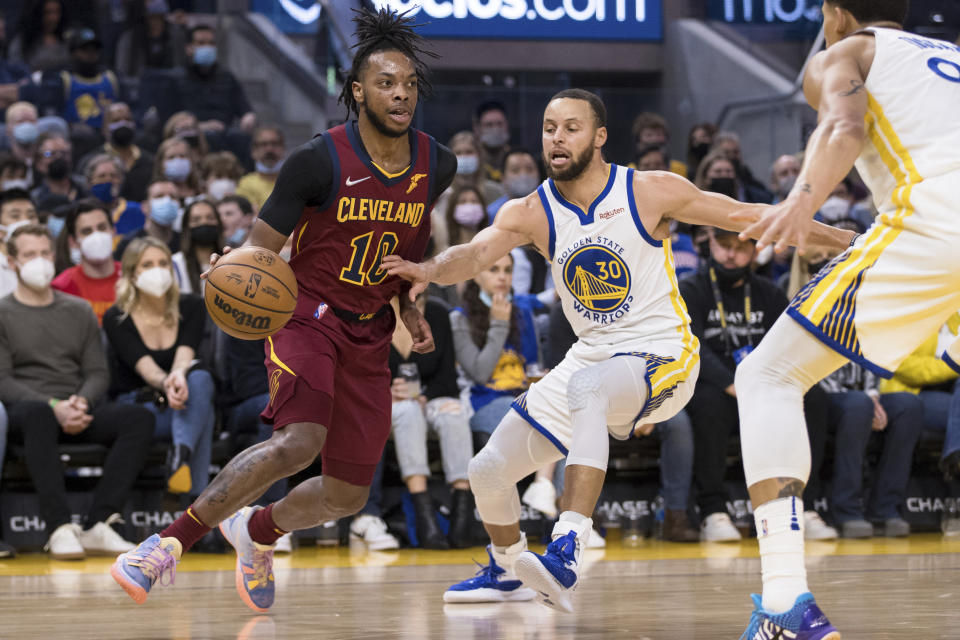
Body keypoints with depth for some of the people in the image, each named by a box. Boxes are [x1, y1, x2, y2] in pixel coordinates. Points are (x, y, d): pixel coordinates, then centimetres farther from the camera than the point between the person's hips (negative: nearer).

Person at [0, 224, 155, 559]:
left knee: (139, 418, -26)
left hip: (78, 409, 4)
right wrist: (53, 407, -18)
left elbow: (98, 372, 15)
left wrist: (81, 401, -9)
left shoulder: (79, 311, 21)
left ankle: (96, 527, -33)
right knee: (37, 415, -42)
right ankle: (60, 529, -47)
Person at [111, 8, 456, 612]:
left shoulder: (436, 165, -1)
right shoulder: (319, 160, -15)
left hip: (370, 335, 5)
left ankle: (258, 530, 37)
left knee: (347, 496, 6)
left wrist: (409, 306, 10)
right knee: (297, 443, -32)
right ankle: (173, 539, -20)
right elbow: (261, 249, -10)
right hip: (306, 314, -5)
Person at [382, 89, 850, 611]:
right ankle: (507, 569, 38)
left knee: (587, 386, -39)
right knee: (488, 469, 5)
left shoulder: (652, 192, -11)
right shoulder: (531, 214, -4)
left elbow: (745, 216, -3)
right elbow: (475, 254, -21)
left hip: (662, 359, -5)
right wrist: (430, 270, -45)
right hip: (591, 358, 5)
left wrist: (842, 239, 2)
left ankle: (568, 549, -44)